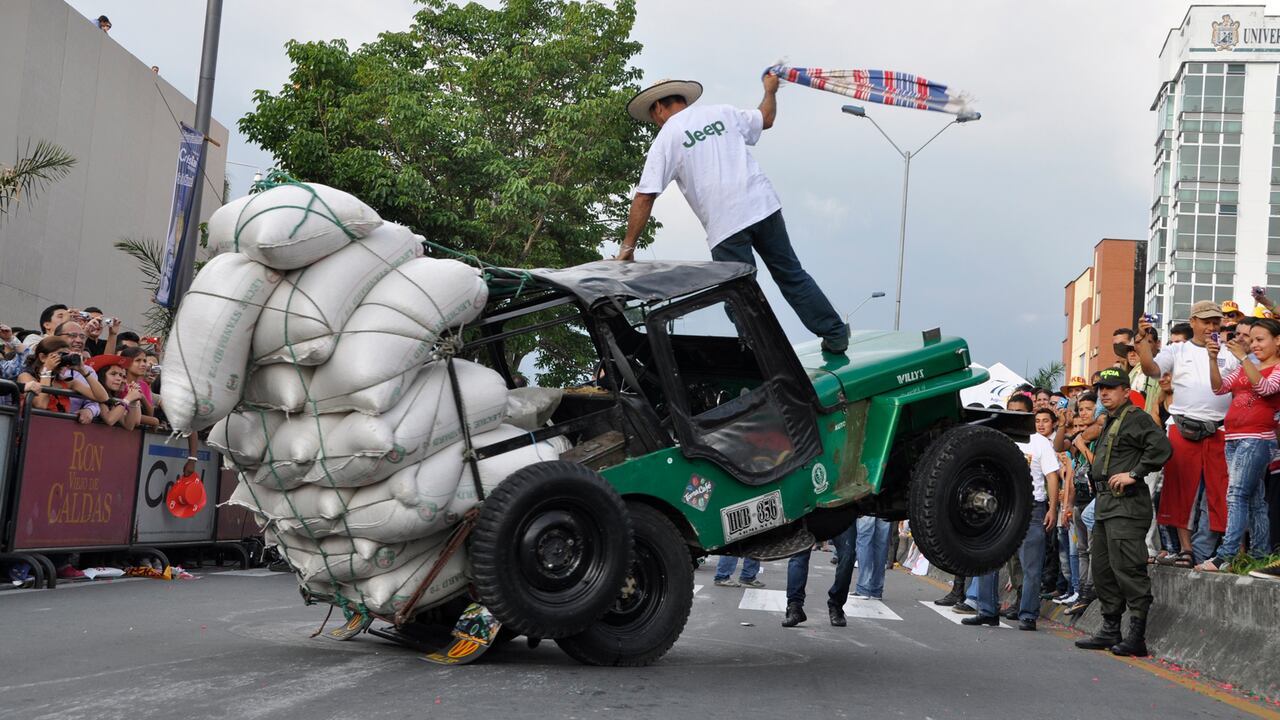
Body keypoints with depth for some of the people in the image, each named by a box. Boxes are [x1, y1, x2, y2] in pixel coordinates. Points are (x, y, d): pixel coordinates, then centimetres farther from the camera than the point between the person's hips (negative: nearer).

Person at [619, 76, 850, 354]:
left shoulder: (665, 139, 2)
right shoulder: (722, 112, 14)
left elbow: (644, 197, -4)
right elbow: (766, 119, 31)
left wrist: (628, 246, 1)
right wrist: (770, 91, 51)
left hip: (724, 225, -5)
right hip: (763, 206, 5)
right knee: (791, 275, 17)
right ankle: (836, 335, 20)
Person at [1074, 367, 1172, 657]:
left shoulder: (1136, 418, -8)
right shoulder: (1109, 423, 22)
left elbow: (1162, 447, -23)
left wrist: (1134, 474, -21)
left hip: (1127, 504, -10)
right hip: (1105, 503, 10)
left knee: (1127, 568, -12)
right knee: (1102, 568, 12)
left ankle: (1137, 637, -11)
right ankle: (1110, 630, 20)